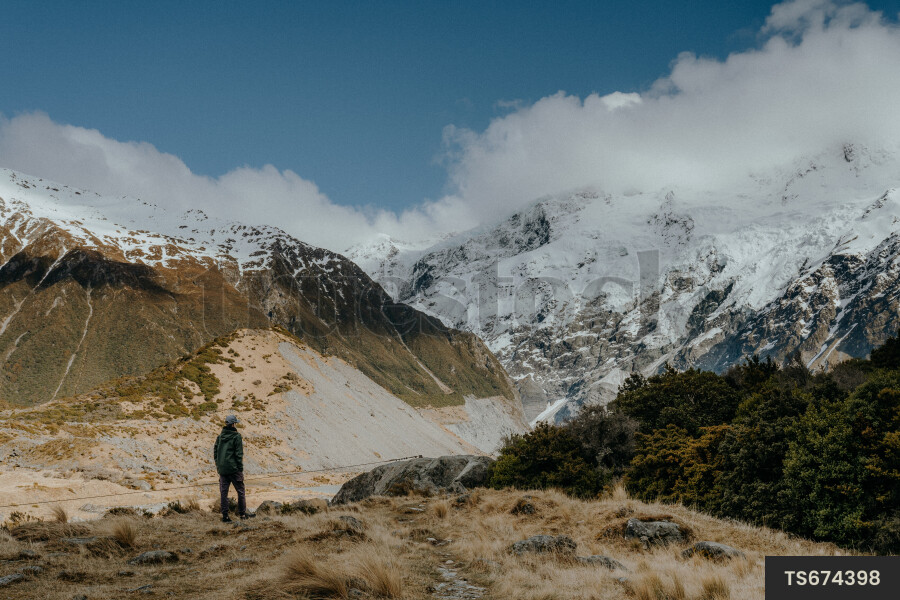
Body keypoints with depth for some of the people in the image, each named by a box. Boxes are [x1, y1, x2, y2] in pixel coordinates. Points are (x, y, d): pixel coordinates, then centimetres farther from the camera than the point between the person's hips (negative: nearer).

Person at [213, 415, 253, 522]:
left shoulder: (220, 437, 8)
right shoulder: (236, 436, -8)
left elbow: (215, 452, 10)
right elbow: (239, 454, -11)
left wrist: (218, 466, 15)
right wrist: (240, 469, -6)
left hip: (222, 469, 5)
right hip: (233, 468, -5)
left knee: (223, 492, 6)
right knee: (240, 491, 7)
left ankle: (225, 516, 5)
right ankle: (242, 513, 11)